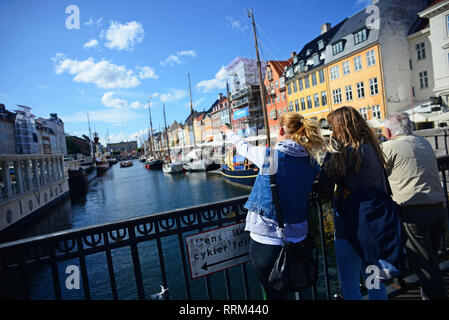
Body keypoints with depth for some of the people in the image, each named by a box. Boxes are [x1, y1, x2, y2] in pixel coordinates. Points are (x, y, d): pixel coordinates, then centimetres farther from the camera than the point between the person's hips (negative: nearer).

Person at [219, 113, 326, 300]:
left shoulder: (269, 156, -16)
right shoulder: (311, 161, -2)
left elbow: (243, 147, 2)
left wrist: (229, 132, 24)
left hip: (267, 239, -5)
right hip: (298, 237, 5)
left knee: (274, 293, 15)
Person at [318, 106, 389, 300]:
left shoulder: (351, 151, -20)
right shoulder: (371, 148, 7)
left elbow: (324, 187, -19)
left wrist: (332, 151, -12)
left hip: (351, 226, -9)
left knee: (349, 284, 7)